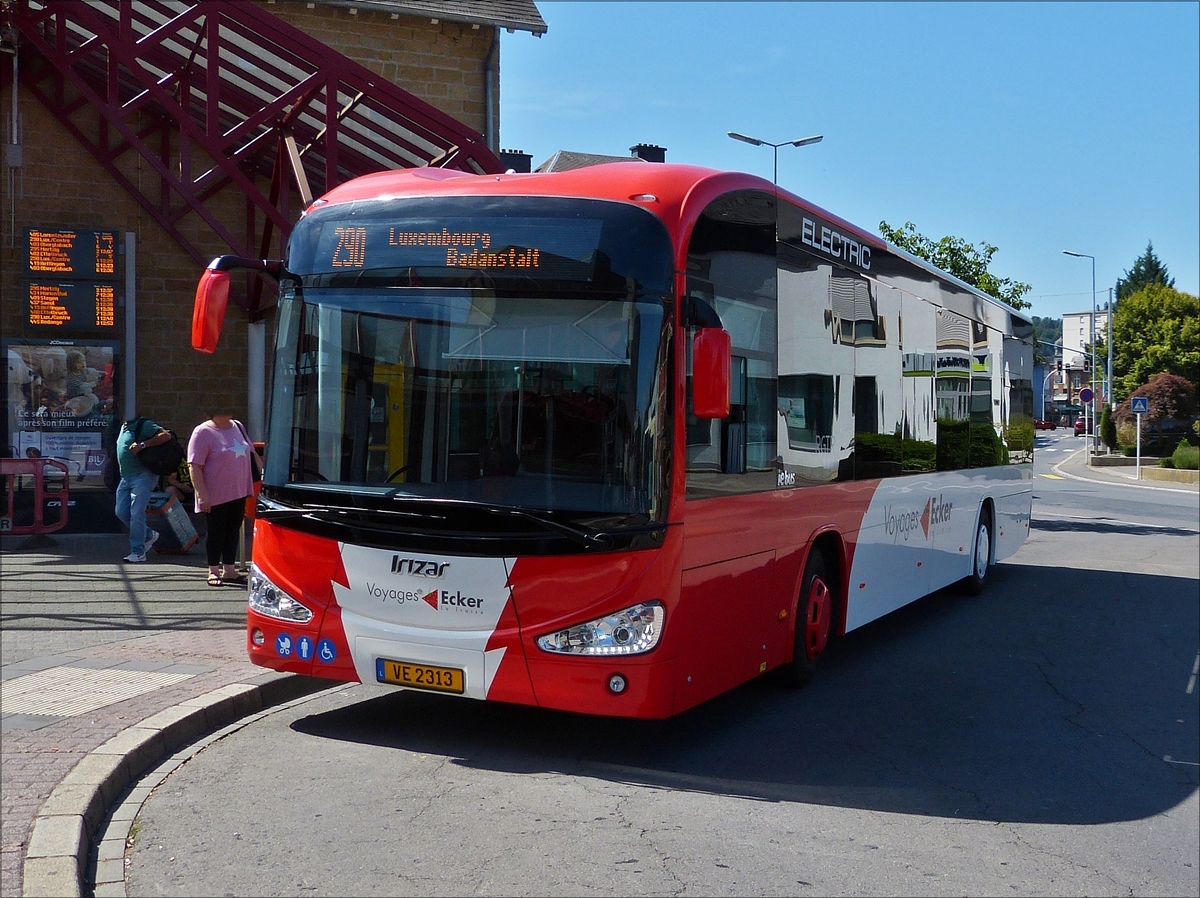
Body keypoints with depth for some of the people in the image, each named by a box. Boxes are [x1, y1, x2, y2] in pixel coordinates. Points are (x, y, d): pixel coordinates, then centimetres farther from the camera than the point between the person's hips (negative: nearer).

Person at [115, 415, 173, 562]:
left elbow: (166, 435, -21)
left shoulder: (143, 425, -8)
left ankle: (138, 552, -5)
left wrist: (143, 445, -27)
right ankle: (148, 535, 23)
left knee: (136, 513, -10)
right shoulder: (124, 427, 18)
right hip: (126, 477, 9)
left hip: (143, 476, -9)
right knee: (121, 512, 5)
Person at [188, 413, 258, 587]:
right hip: (216, 496, -6)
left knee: (233, 531, 11)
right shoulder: (203, 432, -12)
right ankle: (213, 572, 13)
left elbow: (250, 452, 22)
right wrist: (202, 495, -20)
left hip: (238, 493, 6)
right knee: (216, 532, 2)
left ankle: (229, 570, 20)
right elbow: (194, 466, -16)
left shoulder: (238, 427, 10)